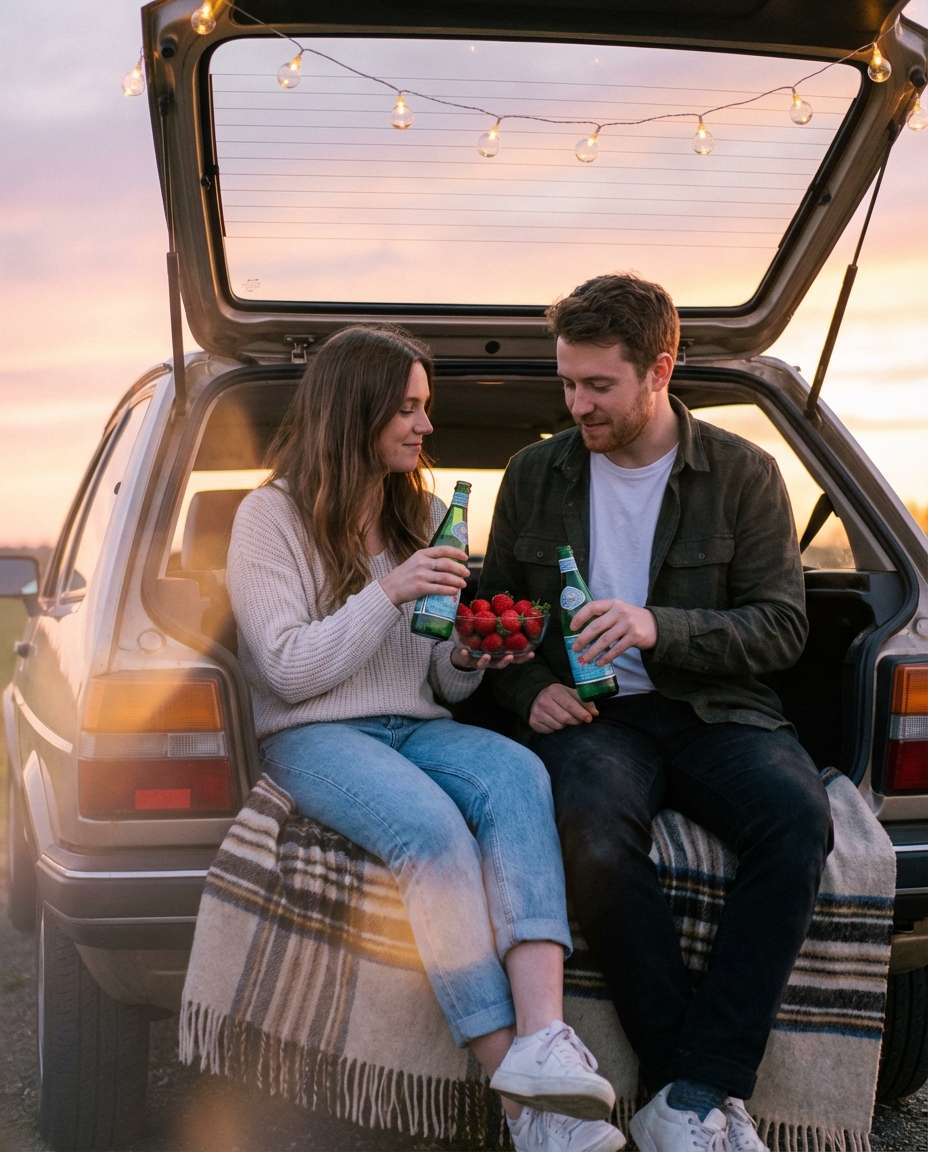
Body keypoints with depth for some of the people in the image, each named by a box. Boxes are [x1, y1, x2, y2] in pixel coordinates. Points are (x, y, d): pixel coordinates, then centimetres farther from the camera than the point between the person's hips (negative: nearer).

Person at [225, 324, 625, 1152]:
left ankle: (543, 1038, -47)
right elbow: (289, 671, -8)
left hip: (416, 726, 5)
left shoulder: (424, 516, 19)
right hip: (313, 736, -5)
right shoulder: (272, 515, 1)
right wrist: (389, 594, -15)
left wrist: (467, 659, -4)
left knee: (518, 775, -31)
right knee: (433, 828, -36)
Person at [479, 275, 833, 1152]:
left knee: (797, 818, -33)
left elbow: (782, 625, -2)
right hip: (593, 716, 0)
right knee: (594, 842, -35)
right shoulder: (535, 475, 11)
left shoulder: (742, 473, 4)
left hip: (715, 710, 0)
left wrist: (660, 629, -18)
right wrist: (529, 688, -1)